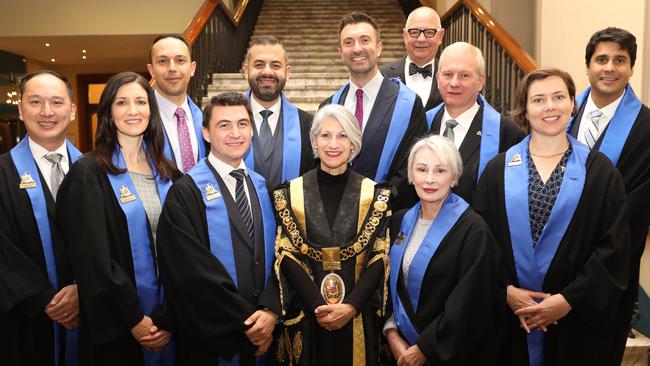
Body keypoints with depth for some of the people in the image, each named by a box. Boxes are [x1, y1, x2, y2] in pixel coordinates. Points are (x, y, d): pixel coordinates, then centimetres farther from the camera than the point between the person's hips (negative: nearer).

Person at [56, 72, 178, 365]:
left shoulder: (168, 173, 4)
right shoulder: (88, 173, -8)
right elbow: (91, 257, -12)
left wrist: (170, 318, -7)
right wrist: (133, 319, -14)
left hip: (167, 317, 4)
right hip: (116, 326, -4)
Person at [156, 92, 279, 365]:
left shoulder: (263, 187, 5)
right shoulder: (185, 193, -11)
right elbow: (194, 270, -16)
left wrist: (270, 310, -14)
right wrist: (247, 320, -15)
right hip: (211, 337, -4)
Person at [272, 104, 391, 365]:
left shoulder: (375, 195, -1)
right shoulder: (290, 194, -1)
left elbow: (380, 257, -4)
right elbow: (286, 255, -5)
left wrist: (351, 306, -15)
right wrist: (317, 305, -15)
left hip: (359, 319, 0)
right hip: (305, 318, 0)